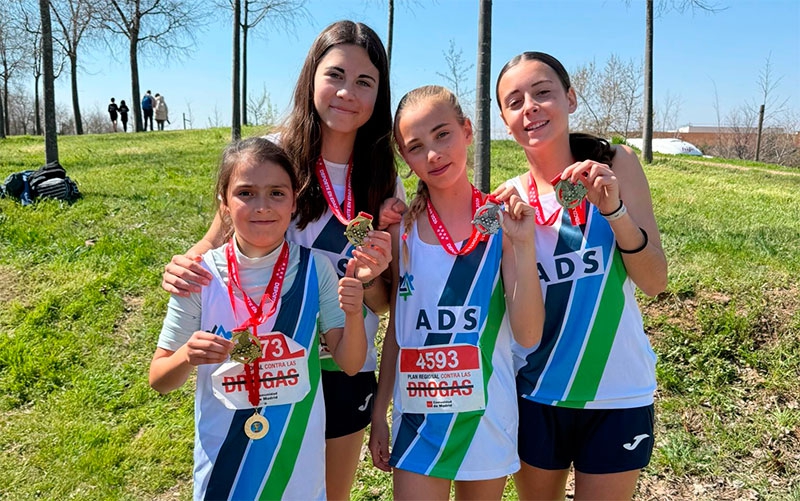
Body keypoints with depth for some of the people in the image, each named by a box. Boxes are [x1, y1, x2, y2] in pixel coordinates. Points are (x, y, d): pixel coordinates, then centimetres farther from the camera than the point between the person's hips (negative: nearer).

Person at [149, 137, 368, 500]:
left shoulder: (314, 269, -11)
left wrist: (354, 314, -25)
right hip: (223, 463, 0)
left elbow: (350, 364, -7)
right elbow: (158, 380, -5)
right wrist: (187, 357, -27)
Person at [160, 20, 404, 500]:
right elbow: (214, 246, -1)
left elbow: (383, 304, 1)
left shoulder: (385, 184, -5)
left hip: (346, 372, 2)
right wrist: (182, 268, -22)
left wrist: (372, 278, -21)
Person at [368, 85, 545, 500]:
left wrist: (524, 244, -22)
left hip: (486, 414, 0)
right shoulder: (402, 229, -4)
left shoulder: (501, 221, -9)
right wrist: (379, 413, 10)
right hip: (418, 415, 1)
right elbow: (396, 329, 6)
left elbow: (528, 336, -12)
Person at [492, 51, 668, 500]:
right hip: (536, 395, 2)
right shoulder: (510, 198, -4)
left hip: (618, 394, -1)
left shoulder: (616, 164, -6)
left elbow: (655, 282, -10)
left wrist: (613, 207, -25)